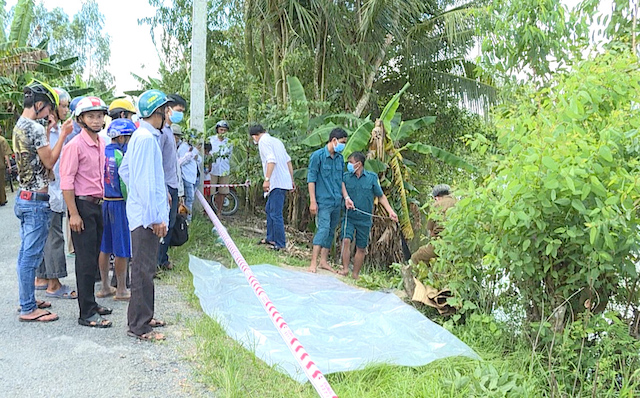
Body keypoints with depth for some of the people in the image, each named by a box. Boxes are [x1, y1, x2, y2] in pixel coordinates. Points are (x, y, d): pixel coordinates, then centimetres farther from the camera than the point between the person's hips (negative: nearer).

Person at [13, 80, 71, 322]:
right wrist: (63, 135, -10)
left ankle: (27, 300, 25)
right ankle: (28, 309, 3)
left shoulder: (19, 127, 14)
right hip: (36, 200, -10)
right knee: (31, 255, -4)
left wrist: (50, 130, 14)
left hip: (24, 197, 10)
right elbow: (50, 162, -14)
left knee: (26, 253, 16)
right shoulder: (35, 128, -17)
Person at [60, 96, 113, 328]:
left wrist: (101, 201, 15)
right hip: (82, 205, -8)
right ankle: (87, 314, 3)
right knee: (86, 261, -4)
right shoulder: (75, 145, -13)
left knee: (93, 257, 14)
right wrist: (73, 214, -18)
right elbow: (66, 182, -16)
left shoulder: (101, 144, 11)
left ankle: (90, 303, 26)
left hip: (98, 205, 8)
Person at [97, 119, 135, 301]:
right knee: (122, 250, 1)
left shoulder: (104, 152, 7)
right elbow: (126, 184, -17)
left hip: (105, 202, 8)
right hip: (120, 203, -8)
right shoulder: (121, 155, -16)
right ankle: (121, 290, 9)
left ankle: (105, 287, 23)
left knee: (105, 247, 13)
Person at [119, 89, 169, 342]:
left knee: (145, 268, 17)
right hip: (147, 215, -10)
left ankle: (143, 317, 28)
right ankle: (138, 326, 4)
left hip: (143, 213, 10)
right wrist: (155, 218, -20)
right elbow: (145, 181, -21)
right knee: (143, 270, -4)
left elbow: (124, 170, 22)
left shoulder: (141, 136, 14)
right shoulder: (146, 138, -16)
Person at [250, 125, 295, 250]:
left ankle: (280, 244, -3)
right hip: (284, 181, 10)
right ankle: (271, 237, 27)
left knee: (276, 213, -6)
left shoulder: (263, 141, -6)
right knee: (269, 210, 20)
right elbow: (288, 161, 19)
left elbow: (271, 160, -21)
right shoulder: (276, 140, 21)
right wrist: (292, 180, 22)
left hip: (277, 183, -10)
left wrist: (267, 179, -25)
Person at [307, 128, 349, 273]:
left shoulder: (340, 158, 12)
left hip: (337, 202, 7)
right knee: (323, 228, -17)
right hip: (324, 201, -7)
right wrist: (313, 201, -12)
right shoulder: (318, 156, -7)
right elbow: (311, 179, -8)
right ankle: (313, 263, -16)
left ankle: (324, 261, 18)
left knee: (331, 231, 10)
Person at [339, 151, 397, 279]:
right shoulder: (345, 176, 1)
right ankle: (345, 268, -6)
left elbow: (381, 196, 6)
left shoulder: (372, 177, 0)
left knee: (361, 248, 6)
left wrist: (390, 211, -4)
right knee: (346, 240, -19)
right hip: (349, 216, 0)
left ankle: (355, 274, 18)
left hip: (365, 219, 0)